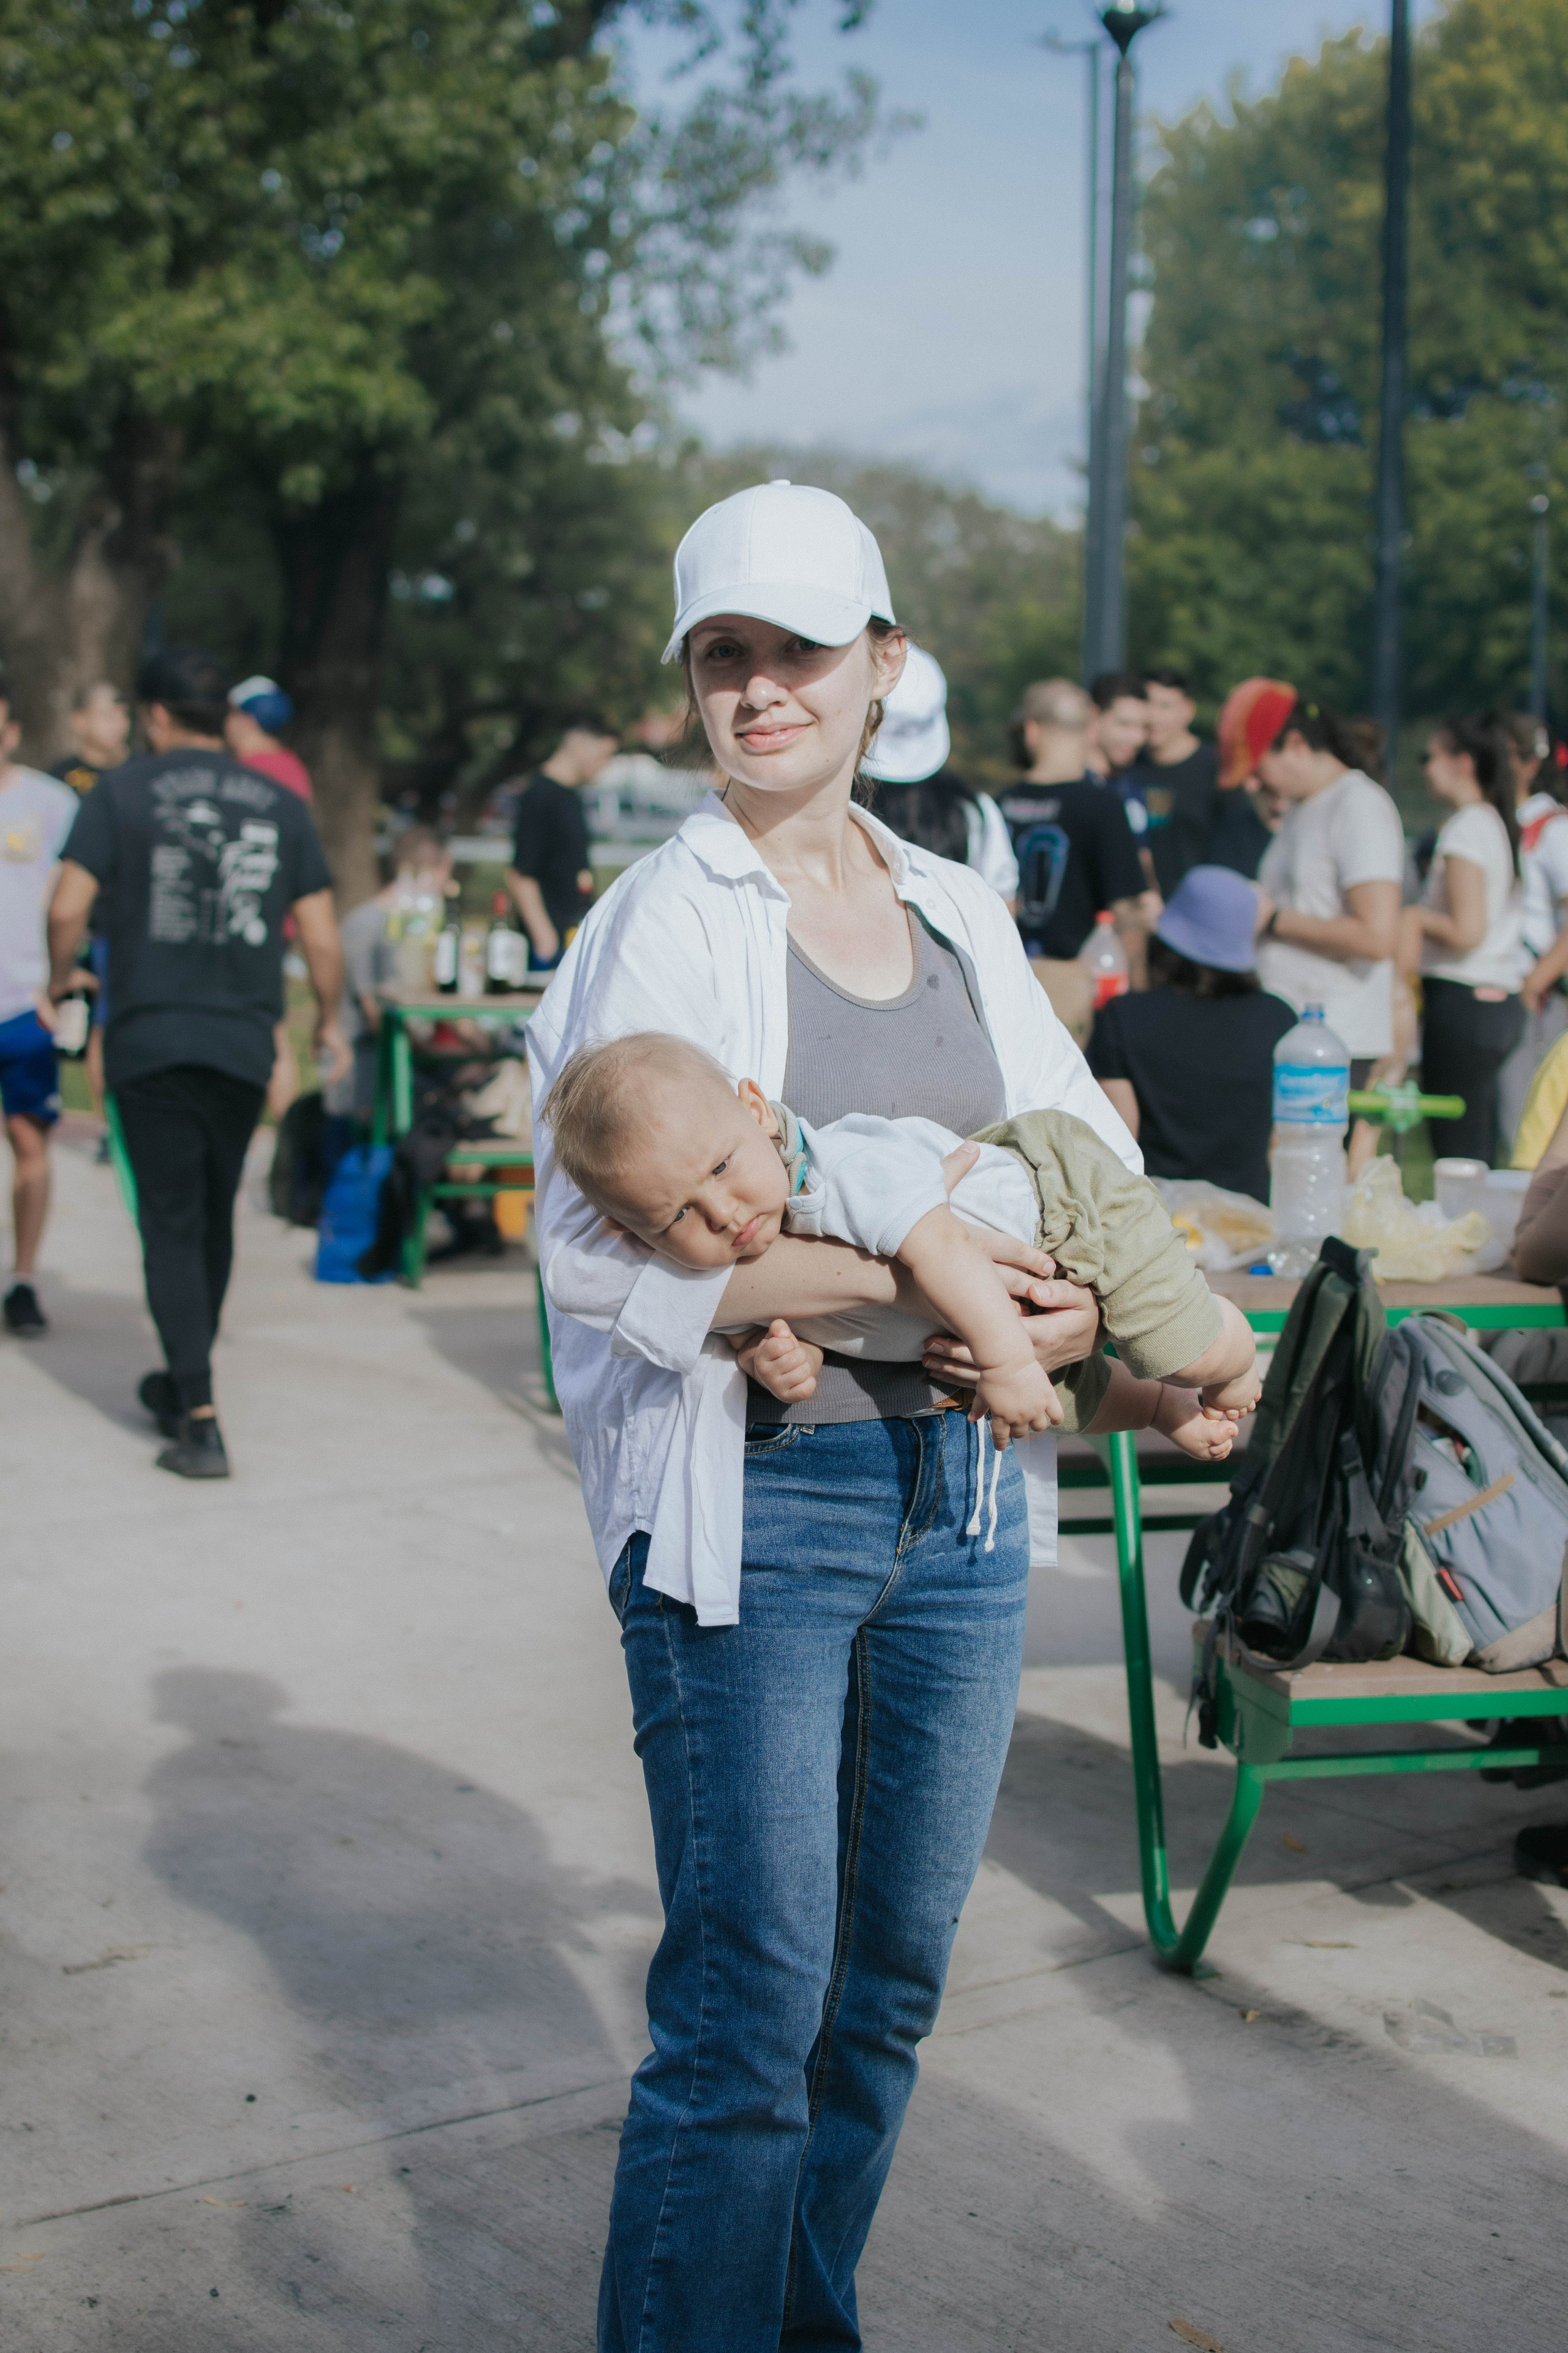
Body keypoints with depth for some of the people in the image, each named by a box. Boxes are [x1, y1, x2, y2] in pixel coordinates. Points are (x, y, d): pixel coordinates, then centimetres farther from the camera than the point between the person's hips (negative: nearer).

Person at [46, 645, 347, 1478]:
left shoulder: (123, 791, -1)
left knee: (172, 1225, -2)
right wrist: (329, 1023, 22)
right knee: (215, 1217, 17)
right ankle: (183, 1384, 34)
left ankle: (200, 1422, -10)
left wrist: (60, 978, 11)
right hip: (245, 1043, 3)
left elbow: (68, 909, -9)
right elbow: (322, 938, 6)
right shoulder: (279, 804, 7)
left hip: (151, 1040, -3)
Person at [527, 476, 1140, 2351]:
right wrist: (888, 1276, -20)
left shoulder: (960, 915, 11)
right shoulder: (665, 919, -6)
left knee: (891, 1982, 15)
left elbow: (1091, 1147, 18)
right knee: (748, 2009, -4)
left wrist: (1086, 1298, -4)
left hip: (960, 1496, 6)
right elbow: (595, 1247, -15)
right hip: (754, 1506, -6)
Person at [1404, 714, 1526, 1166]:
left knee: (1459, 1152, -7)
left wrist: (1416, 919, -3)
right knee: (1483, 1154, 11)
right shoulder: (1503, 824, 15)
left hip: (1462, 1001, -9)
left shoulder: (1466, 828, -12)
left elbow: (1467, 932, -18)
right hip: (1504, 1003, 9)